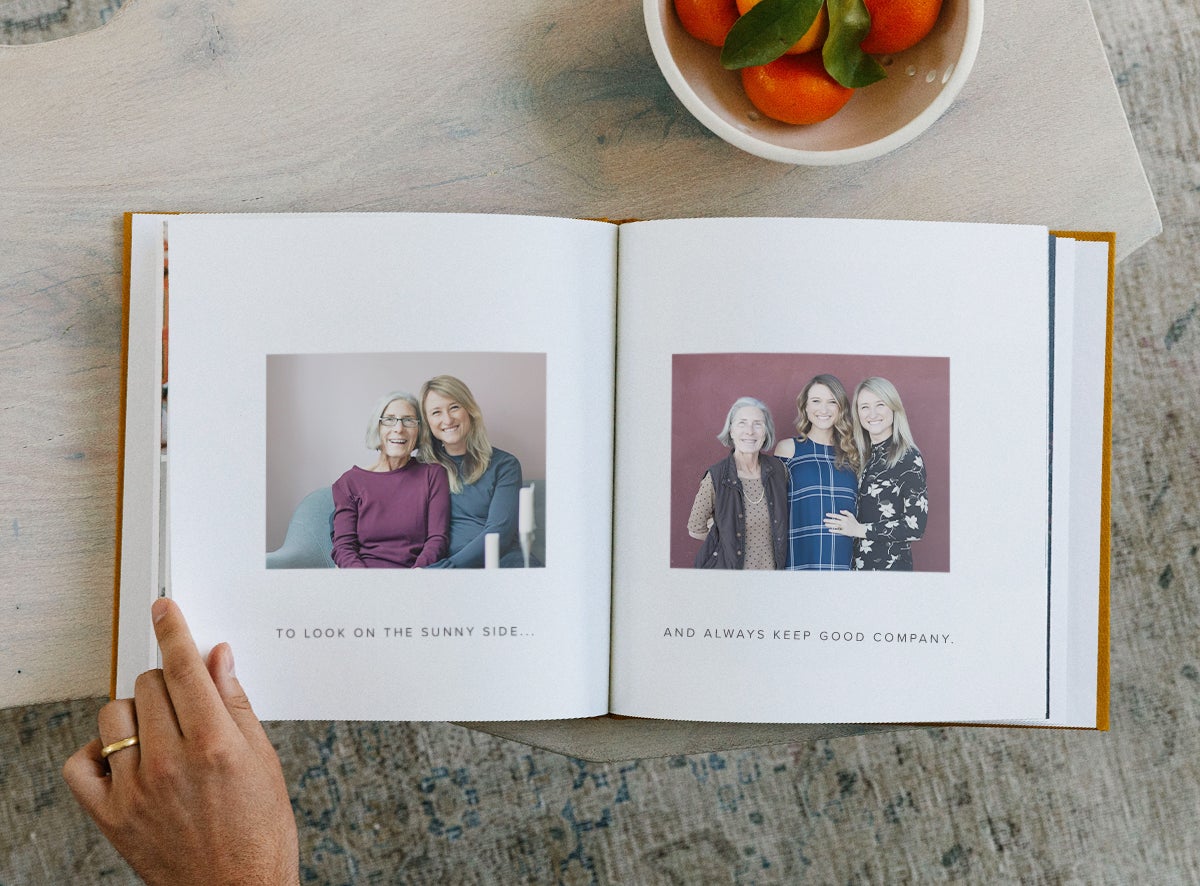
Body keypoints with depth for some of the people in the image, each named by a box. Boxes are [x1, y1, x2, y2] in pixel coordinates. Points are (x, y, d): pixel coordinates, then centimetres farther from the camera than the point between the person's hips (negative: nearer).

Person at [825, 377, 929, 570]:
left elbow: (915, 526, -17)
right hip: (858, 561, 6)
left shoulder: (909, 458, -12)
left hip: (891, 563, -6)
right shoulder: (865, 456, 8)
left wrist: (860, 530, -14)